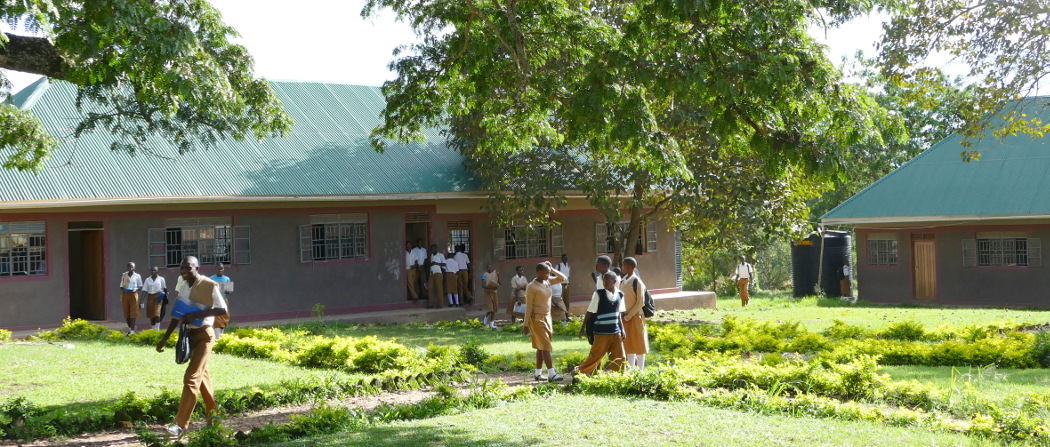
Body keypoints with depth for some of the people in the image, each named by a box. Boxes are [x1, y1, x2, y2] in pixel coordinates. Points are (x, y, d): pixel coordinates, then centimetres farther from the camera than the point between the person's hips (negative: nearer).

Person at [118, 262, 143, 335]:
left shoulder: (137, 276, 2)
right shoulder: (124, 275, 9)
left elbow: (140, 287, 6)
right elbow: (121, 286, 12)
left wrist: (136, 289, -14)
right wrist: (123, 289, -10)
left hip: (133, 294, -3)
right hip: (125, 295, 3)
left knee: (133, 313, -7)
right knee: (126, 313, 7)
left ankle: (132, 330, -10)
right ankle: (129, 328, 24)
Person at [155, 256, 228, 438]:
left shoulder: (209, 285, -16)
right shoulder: (183, 286, 6)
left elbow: (222, 309, -19)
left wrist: (196, 315, -28)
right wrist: (165, 338, 11)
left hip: (204, 335, -8)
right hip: (189, 334, 8)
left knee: (191, 377, -13)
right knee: (203, 376, 15)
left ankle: (181, 424, -13)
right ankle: (213, 416, 27)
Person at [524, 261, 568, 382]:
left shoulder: (547, 282, 7)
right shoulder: (532, 287, -14)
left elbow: (562, 278, 11)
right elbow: (528, 306, -14)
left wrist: (552, 269, 0)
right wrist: (526, 324, -14)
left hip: (547, 317, 8)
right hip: (537, 319, -8)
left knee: (541, 347, 10)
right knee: (545, 346, -13)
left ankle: (538, 373, 15)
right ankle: (551, 374, -18)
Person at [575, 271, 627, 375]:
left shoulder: (620, 295, 6)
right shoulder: (599, 294, -6)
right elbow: (590, 312, -2)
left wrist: (622, 330, 12)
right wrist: (583, 328, -1)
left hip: (616, 332, 4)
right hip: (601, 332, -4)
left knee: (619, 357, 2)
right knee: (595, 356, -1)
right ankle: (578, 371, 13)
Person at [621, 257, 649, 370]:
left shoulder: (637, 282, -12)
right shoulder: (623, 281, 8)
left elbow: (640, 303, -15)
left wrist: (628, 316, -15)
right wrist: (622, 316, 3)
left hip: (635, 317, -7)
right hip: (625, 318, 7)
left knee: (639, 345, 1)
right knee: (629, 345, 12)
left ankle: (641, 371, 7)